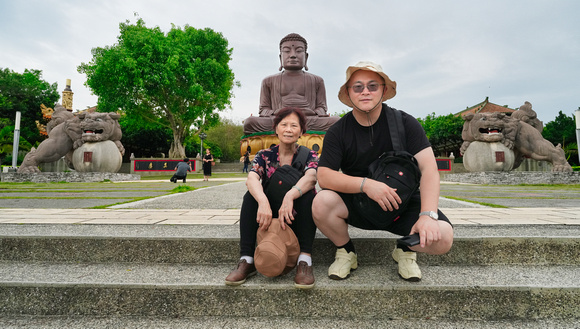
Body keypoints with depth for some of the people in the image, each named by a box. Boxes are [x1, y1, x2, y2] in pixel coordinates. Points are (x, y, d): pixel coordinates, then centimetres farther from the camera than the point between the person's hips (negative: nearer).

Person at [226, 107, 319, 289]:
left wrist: (290, 196, -47)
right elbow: (251, 179, -20)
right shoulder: (265, 156, 1)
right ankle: (246, 260, -26)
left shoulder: (308, 156, -2)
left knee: (308, 194, -28)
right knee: (251, 196, -23)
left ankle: (304, 261, -32)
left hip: (297, 220, -1)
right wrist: (263, 201, -42)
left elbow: (311, 177, -26)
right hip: (269, 218, 1)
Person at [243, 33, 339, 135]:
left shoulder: (317, 81, 23)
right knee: (250, 123, -31)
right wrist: (274, 114, -7)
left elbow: (321, 107, 18)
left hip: (309, 122, 1)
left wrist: (313, 113, -8)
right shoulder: (269, 81, 23)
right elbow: (264, 108, 18)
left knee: (337, 121, -29)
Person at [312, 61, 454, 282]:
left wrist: (428, 214, -29)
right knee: (321, 203, -29)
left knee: (442, 238, -26)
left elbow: (429, 168, -14)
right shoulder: (338, 132, -5)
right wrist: (365, 184, -30)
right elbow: (324, 176, -15)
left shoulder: (404, 123, -5)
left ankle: (405, 249, 11)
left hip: (403, 203, 0)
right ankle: (345, 252, 2)